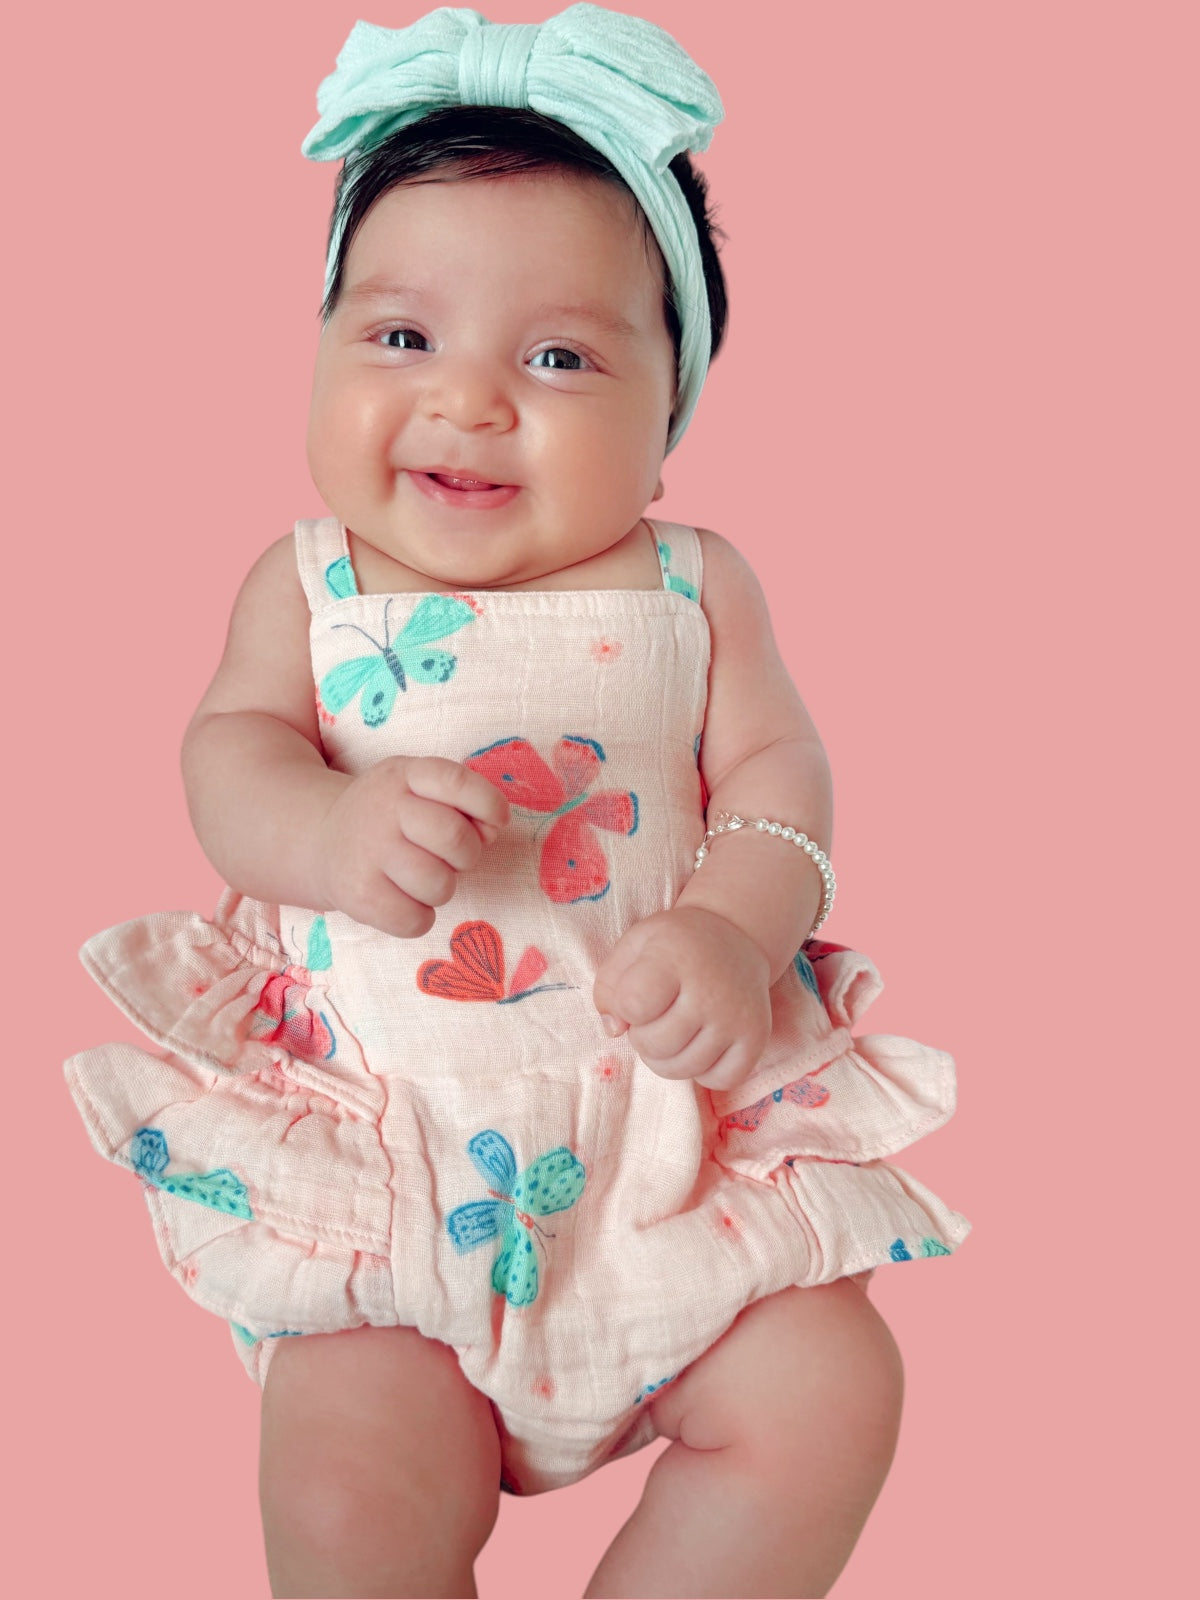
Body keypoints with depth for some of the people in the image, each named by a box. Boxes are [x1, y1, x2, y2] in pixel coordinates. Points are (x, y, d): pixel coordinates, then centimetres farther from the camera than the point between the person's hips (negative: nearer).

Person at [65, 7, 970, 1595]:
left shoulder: (693, 587, 3)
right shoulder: (310, 583, 4)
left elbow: (776, 771, -1)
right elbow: (230, 746, -4)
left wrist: (737, 926, -22)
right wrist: (327, 828, -28)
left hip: (666, 1121, 2)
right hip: (382, 1137, -1)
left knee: (828, 1400, -9)